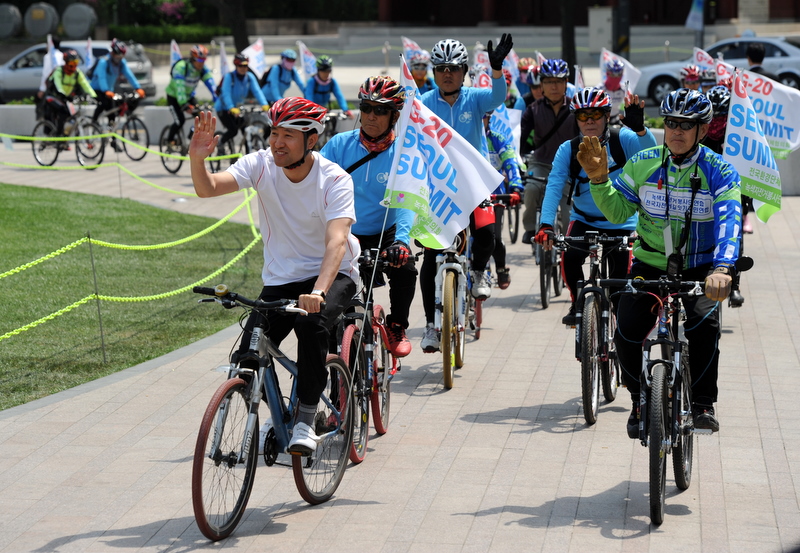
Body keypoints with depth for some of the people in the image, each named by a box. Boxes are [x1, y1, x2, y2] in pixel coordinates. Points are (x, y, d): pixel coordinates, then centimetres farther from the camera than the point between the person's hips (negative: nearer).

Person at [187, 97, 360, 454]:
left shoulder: (334, 179, -19)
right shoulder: (261, 164, -9)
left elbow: (337, 241, -32)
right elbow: (207, 188, -20)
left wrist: (318, 292, -48)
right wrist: (197, 158, -42)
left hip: (332, 275, -3)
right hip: (279, 280, 3)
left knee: (310, 323, -34)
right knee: (248, 359, -13)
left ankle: (306, 420, -18)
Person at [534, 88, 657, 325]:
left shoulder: (622, 139, -12)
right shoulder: (568, 149, -9)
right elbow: (554, 187, -18)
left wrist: (639, 129, -52)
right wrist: (546, 225, -32)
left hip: (621, 223, -1)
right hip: (584, 219, 1)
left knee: (621, 278, -1)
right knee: (570, 257, -24)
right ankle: (577, 303, 2)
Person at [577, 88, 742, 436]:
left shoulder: (719, 171, -12)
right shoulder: (643, 164, -4)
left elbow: (728, 221, -26)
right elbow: (618, 212, -2)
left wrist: (722, 269, -44)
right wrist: (599, 178, -21)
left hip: (699, 270, -2)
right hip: (649, 265, 2)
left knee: (703, 324, -29)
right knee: (627, 334, -16)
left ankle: (702, 404, -11)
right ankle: (641, 400, 11)